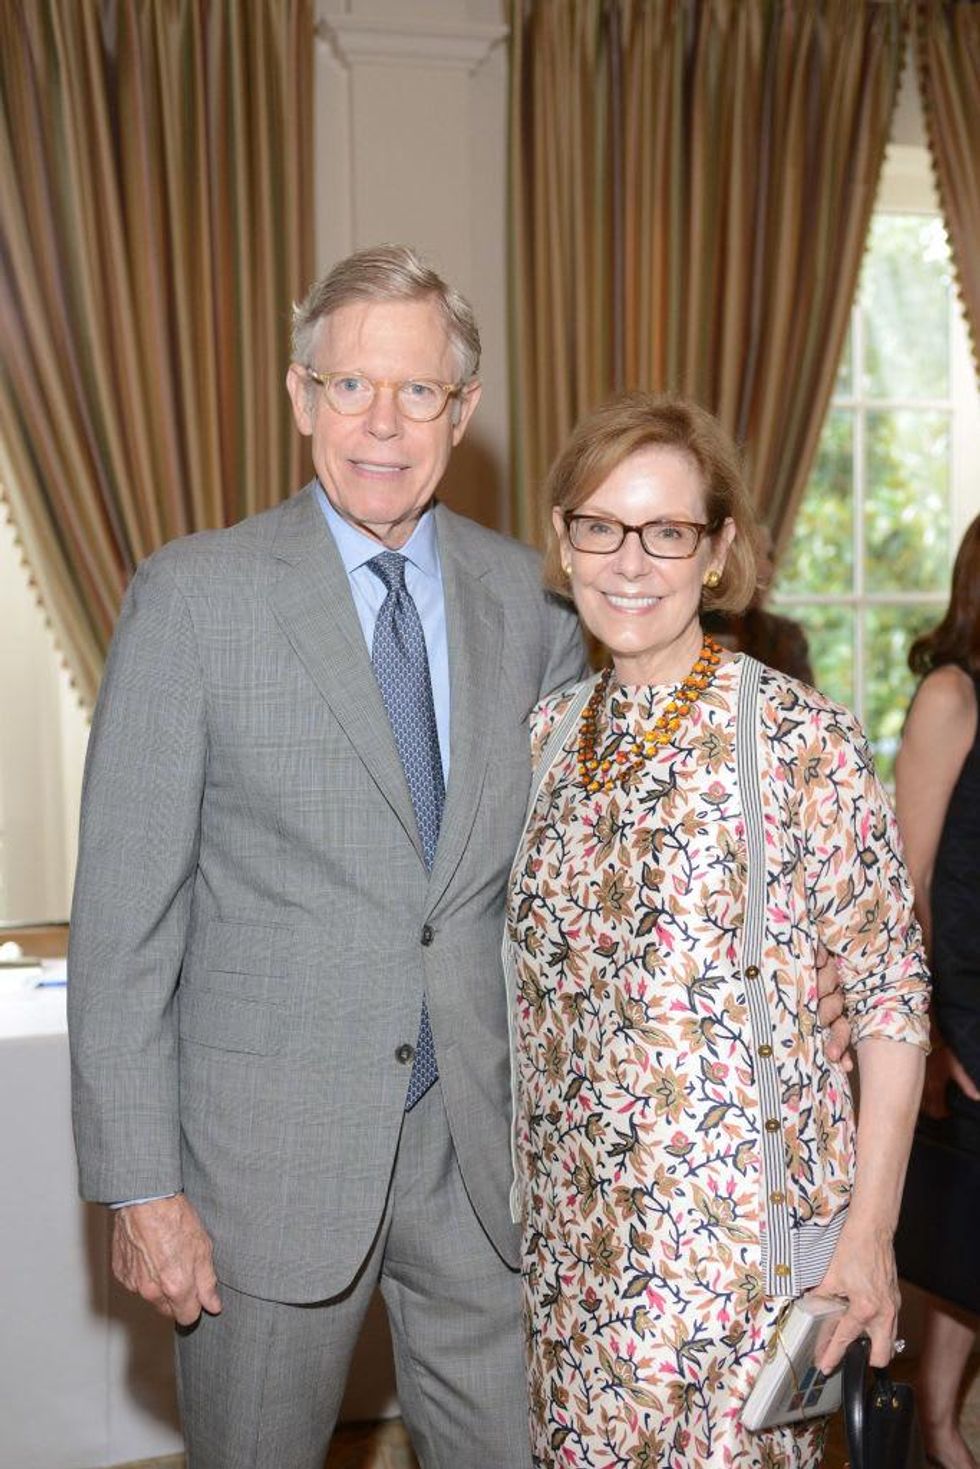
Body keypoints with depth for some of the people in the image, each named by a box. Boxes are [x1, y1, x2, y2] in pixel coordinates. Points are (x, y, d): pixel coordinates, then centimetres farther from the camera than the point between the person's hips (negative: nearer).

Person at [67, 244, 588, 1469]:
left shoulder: (529, 599, 3)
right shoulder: (194, 596, -8)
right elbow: (122, 915, -9)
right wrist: (140, 1185, -11)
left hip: (480, 1137, 3)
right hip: (271, 1148, -3)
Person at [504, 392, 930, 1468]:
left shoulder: (802, 739, -12)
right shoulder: (550, 732, 4)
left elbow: (889, 993, -9)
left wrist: (868, 1229, -11)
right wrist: (525, 1197, 10)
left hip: (743, 1233, -5)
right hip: (571, 1236, 5)